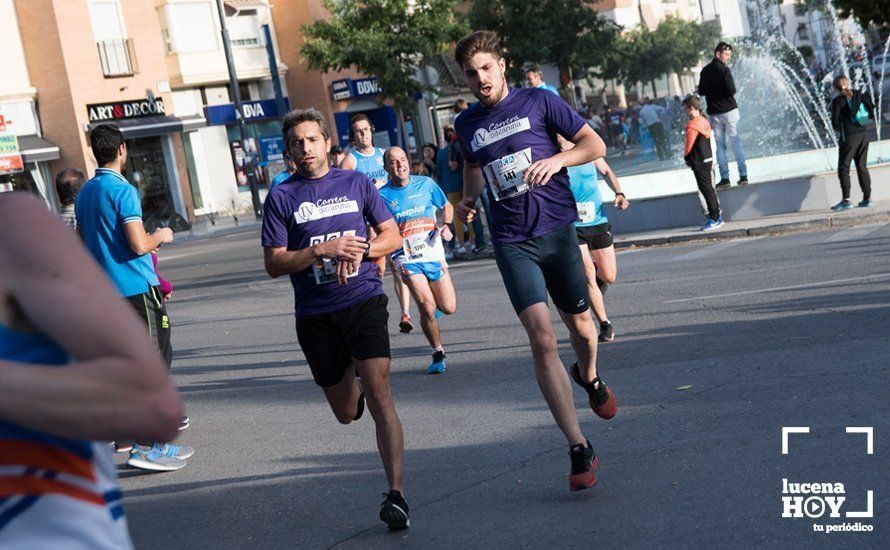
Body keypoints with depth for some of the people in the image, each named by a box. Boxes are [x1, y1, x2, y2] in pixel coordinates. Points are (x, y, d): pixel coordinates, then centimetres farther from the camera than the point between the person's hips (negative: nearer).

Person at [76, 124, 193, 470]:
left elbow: (83, 243, 21)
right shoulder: (122, 190, -14)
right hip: (137, 287, -8)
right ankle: (146, 447, -9)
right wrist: (160, 237, -1)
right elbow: (139, 245, -21)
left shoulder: (84, 193, 12)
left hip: (106, 291, 8)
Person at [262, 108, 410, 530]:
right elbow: (273, 263, -2)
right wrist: (323, 250, -15)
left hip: (364, 301, -1)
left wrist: (360, 249, -10)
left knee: (378, 393, -17)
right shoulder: (281, 197, 3)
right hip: (315, 315, 1)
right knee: (346, 412, 12)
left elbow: (392, 236, 10)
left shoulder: (356, 182, 7)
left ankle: (397, 493, -17)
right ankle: (354, 387, 50)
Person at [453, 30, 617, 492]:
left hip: (557, 229, -1)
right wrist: (468, 199, 12)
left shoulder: (538, 102, 0)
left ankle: (589, 377, 52)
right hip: (511, 242, 1)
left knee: (580, 327, 13)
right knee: (542, 338, -15)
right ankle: (579, 450, -13)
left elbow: (595, 145, 1)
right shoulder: (466, 124, 10)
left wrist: (557, 159, -17)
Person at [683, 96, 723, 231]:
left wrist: (686, 157, 3)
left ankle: (714, 218, -4)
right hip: (708, 159, 9)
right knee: (709, 188, 15)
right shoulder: (704, 121, 9)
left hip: (698, 163, -9)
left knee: (706, 190, -5)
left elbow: (689, 145, -15)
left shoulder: (692, 126, -19)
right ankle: (717, 216, 20)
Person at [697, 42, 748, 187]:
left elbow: (701, 92, 13)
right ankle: (743, 175, -1)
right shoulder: (724, 70, -11)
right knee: (736, 142, 2)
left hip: (714, 113, 4)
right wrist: (729, 89, 4)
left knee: (720, 145, 6)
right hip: (729, 110, -4)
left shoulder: (704, 71, 7)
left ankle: (724, 178, 2)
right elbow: (731, 91, -17)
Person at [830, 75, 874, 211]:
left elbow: (835, 121, -14)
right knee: (862, 166, 12)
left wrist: (838, 130, 7)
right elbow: (871, 107, 6)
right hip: (864, 134, 6)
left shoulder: (838, 101, -10)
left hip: (849, 137, -6)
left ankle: (846, 200, -9)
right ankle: (867, 198, 9)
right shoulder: (858, 95, 5)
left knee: (843, 168, -1)